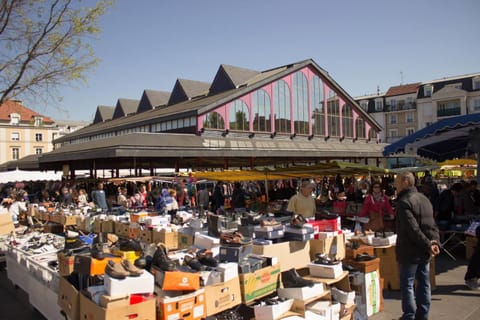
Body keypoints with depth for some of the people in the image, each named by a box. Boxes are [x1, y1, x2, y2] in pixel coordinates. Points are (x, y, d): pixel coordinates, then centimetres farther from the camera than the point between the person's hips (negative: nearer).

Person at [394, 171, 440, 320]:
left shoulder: (404, 202, -19)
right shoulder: (424, 198, 10)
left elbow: (412, 229, -25)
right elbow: (433, 224, 9)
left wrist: (428, 245, -18)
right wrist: (435, 242, -2)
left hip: (410, 251, -8)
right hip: (424, 252, 8)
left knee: (407, 284, 3)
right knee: (423, 282, 15)